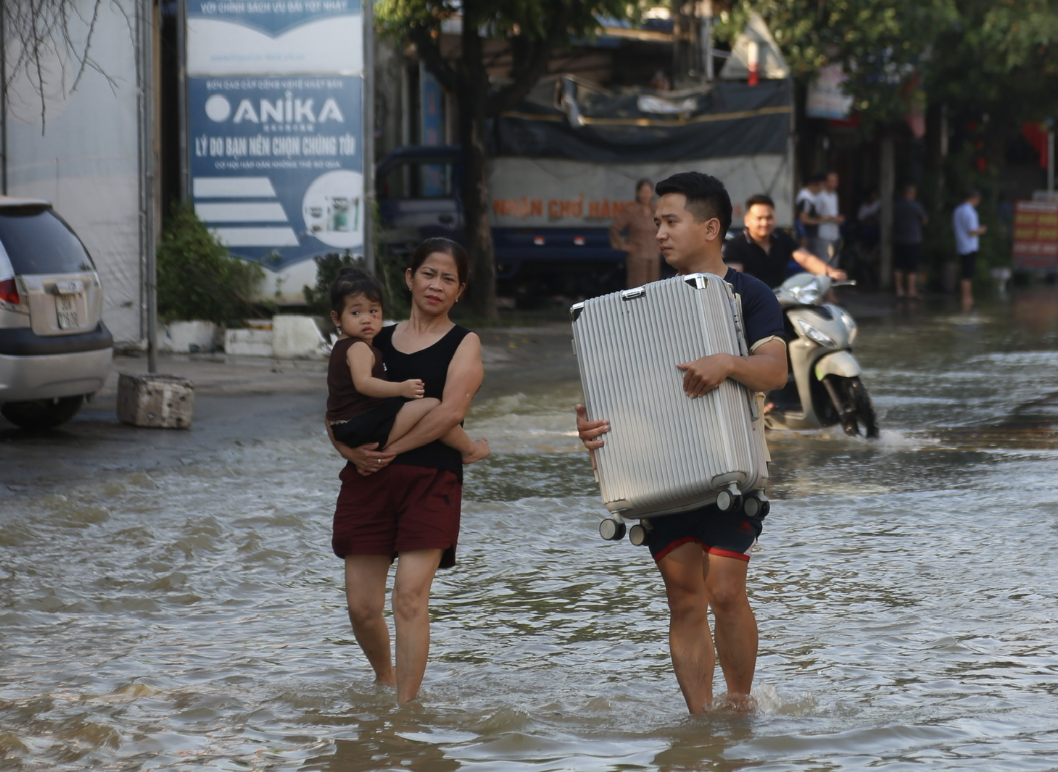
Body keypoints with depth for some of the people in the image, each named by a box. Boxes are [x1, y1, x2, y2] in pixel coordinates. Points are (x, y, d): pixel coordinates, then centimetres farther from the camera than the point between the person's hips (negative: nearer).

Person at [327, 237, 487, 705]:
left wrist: (392, 448, -13)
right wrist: (352, 451, -6)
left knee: (410, 596, -15)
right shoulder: (376, 342, 16)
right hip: (368, 480, 3)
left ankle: (405, 707, -14)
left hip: (431, 478, -3)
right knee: (361, 606, 2)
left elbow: (451, 411, -9)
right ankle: (384, 678, 30)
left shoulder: (464, 344, 7)